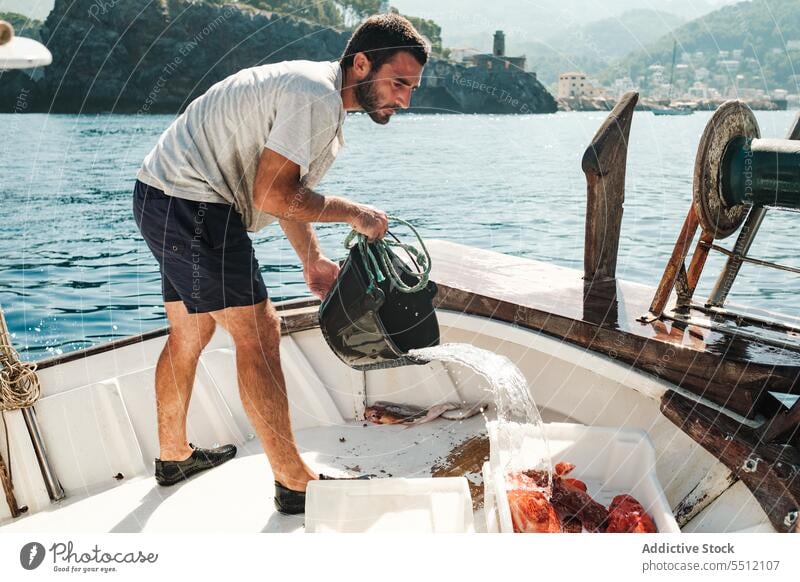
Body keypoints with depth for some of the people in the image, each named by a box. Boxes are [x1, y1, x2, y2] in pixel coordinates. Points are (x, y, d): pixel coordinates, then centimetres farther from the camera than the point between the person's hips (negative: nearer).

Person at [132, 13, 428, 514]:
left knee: (190, 334, 20)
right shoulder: (316, 97, -19)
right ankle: (295, 483, 1)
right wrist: (353, 213, -12)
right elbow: (273, 196, -23)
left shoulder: (320, 94, 14)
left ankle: (174, 455, 37)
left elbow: (289, 190, 17)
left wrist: (313, 261, 10)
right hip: (192, 207, -11)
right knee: (258, 335, -8)